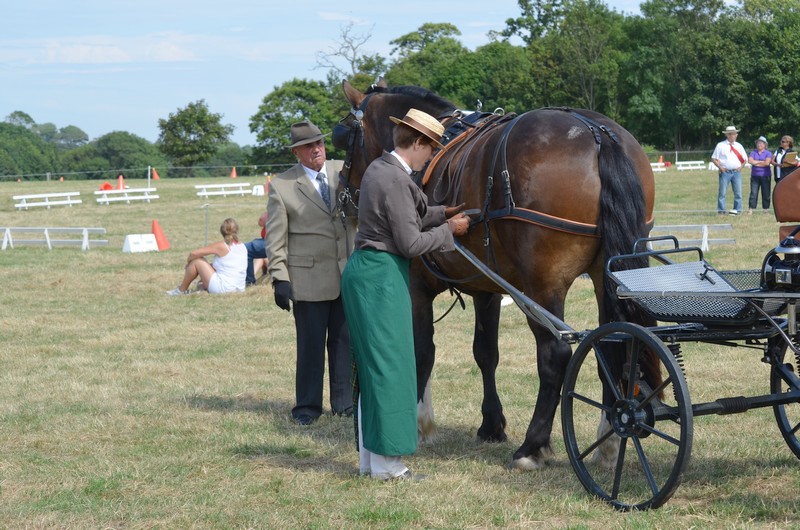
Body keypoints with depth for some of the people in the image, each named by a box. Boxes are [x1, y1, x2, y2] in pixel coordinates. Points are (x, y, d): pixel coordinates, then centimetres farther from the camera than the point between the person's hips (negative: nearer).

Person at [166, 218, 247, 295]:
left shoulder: (221, 246, -12)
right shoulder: (243, 247, 7)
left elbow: (193, 254, -9)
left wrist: (188, 260, 13)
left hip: (222, 288, -7)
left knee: (196, 261, 3)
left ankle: (181, 290, 15)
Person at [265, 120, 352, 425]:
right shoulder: (281, 186, -2)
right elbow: (275, 238, -2)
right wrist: (279, 278, -8)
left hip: (348, 273, 3)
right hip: (309, 276, -3)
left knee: (345, 340, 9)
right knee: (311, 344, 3)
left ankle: (344, 401, 19)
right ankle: (307, 406, 14)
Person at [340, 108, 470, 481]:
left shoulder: (381, 168, 12)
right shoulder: (395, 180, -19)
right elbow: (410, 243, -17)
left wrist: (442, 214, 17)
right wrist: (449, 230, -4)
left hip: (364, 270, 10)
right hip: (382, 277, -10)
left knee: (371, 366, 14)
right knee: (389, 366, -3)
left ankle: (370, 458, 21)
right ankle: (387, 464, 2)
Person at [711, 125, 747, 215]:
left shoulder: (739, 146, 12)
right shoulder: (721, 145, 2)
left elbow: (744, 159, 21)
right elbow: (714, 158, 3)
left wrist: (741, 167, 5)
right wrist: (720, 167, -8)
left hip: (736, 172, 3)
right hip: (725, 172, -3)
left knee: (738, 193, 2)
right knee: (722, 193, -4)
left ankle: (737, 210, 9)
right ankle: (721, 210, 0)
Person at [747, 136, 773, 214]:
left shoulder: (768, 153, 4)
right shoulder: (753, 153, 10)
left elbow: (767, 163, -11)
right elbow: (750, 161, -7)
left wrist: (756, 162, -4)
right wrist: (761, 162, -6)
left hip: (765, 176, -1)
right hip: (755, 176, 1)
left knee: (766, 193, 1)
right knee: (753, 193, -6)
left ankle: (766, 209, 8)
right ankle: (750, 209, -8)